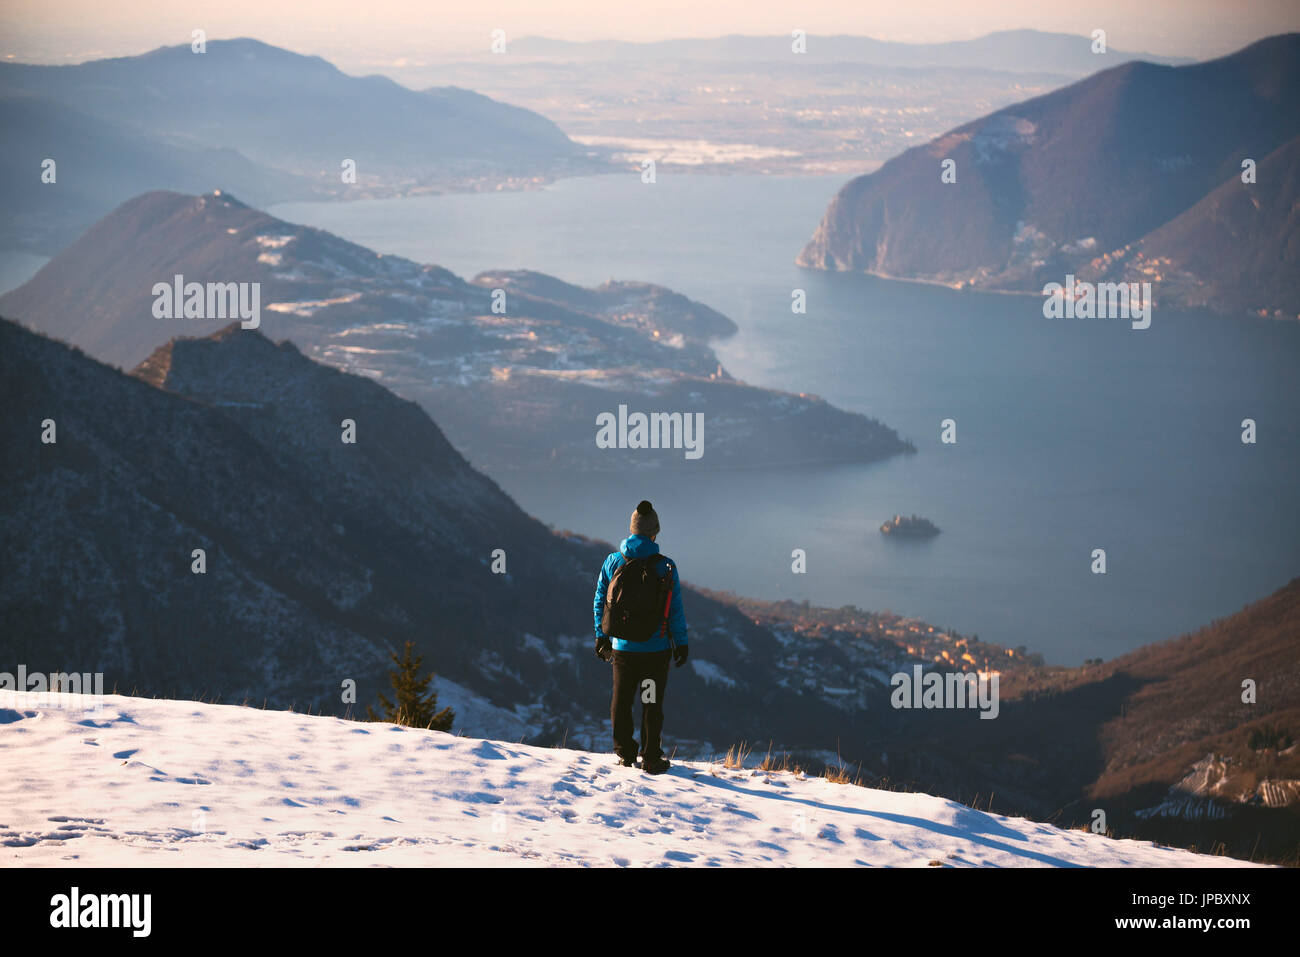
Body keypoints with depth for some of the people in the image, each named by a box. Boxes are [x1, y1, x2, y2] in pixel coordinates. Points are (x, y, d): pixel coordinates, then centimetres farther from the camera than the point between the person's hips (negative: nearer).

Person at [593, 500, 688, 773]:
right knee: (652, 702, 9)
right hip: (656, 648, -2)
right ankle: (651, 758, 13)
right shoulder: (665, 567, -12)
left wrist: (600, 636, 14)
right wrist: (681, 643, 5)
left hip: (622, 647, 2)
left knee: (621, 700, 17)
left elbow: (600, 601, 3)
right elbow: (675, 609, -7)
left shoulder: (613, 562, -5)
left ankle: (625, 753, 24)